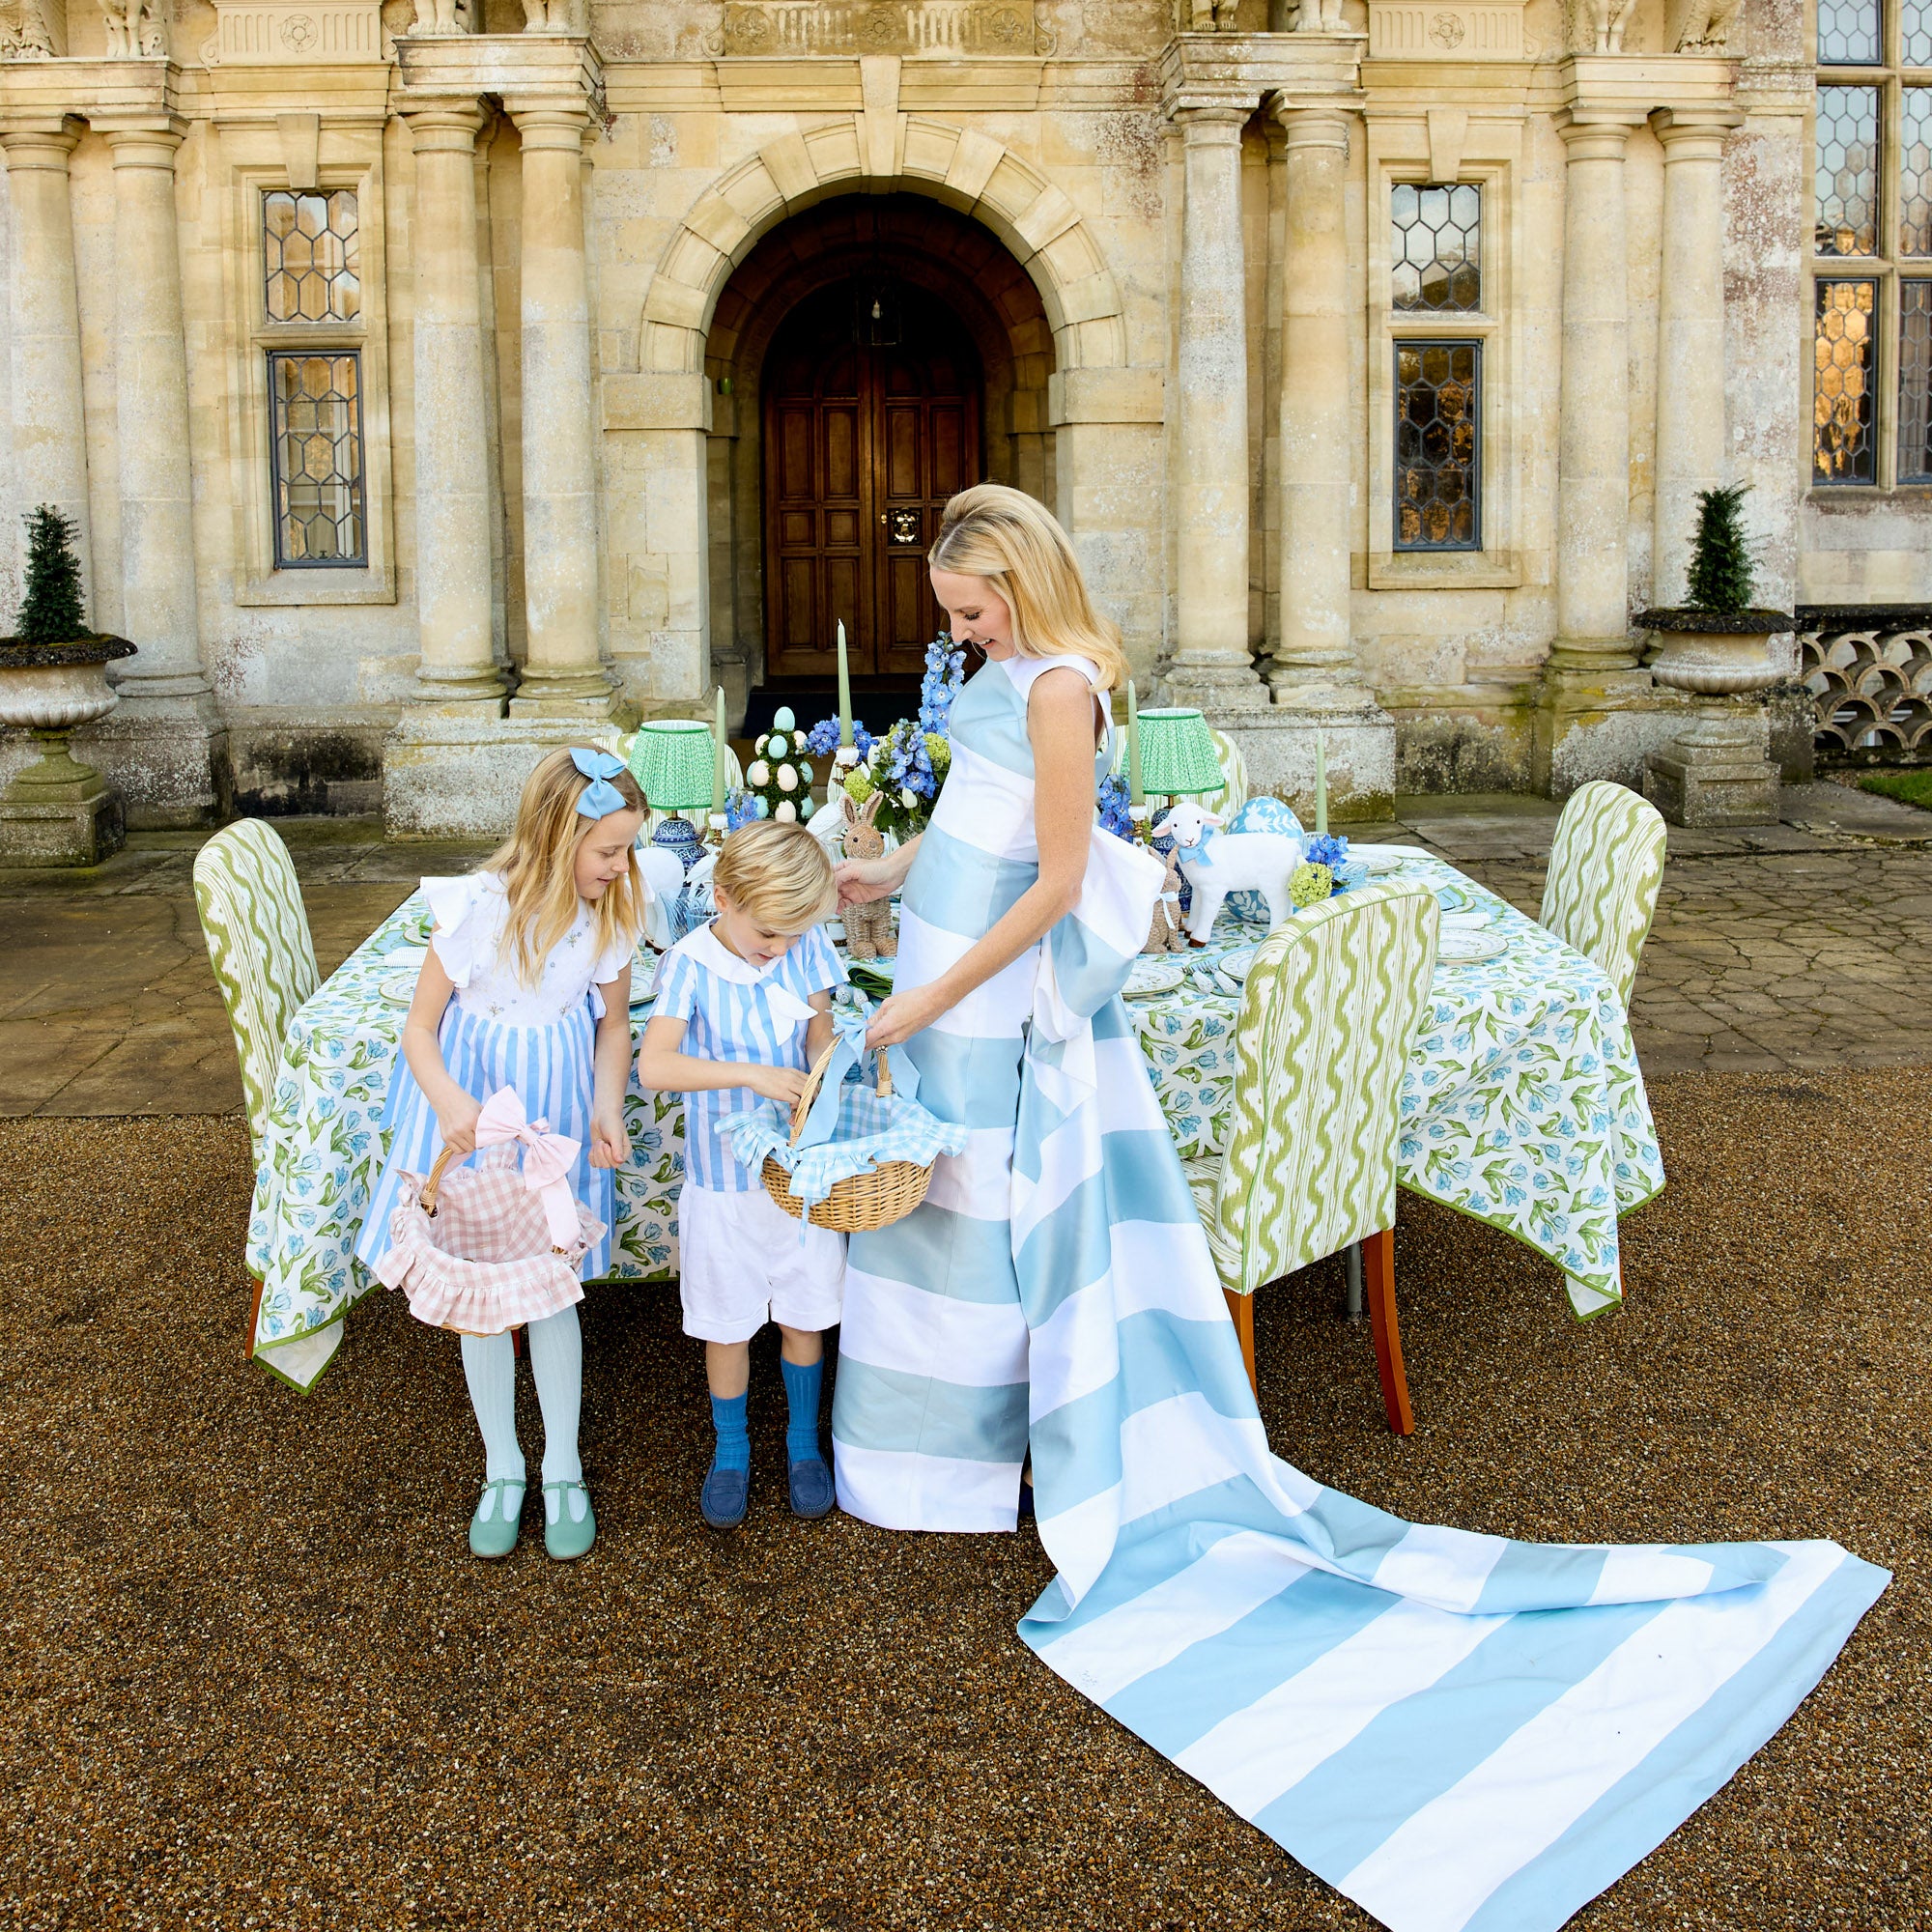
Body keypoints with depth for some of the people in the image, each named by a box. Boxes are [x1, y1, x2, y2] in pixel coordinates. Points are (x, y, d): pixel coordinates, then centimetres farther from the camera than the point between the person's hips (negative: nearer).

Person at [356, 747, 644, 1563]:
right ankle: (501, 1469, 29)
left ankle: (563, 1470, 26)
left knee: (553, 1289, 7)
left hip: (558, 1101, 2)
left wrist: (606, 1110, -13)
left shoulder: (610, 912, -12)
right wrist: (449, 1102, -32)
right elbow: (420, 1025, -13)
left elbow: (613, 1022, 3)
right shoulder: (481, 907, -22)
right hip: (473, 1102, -1)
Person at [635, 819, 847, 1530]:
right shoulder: (690, 964, -16)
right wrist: (750, 1073, -34)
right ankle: (730, 1449, 34)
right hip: (724, 1177, -2)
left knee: (804, 1314, 15)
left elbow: (821, 1047, 2)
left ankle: (803, 1439, 37)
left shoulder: (807, 952, -7)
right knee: (726, 1325, 13)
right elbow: (653, 1065, -26)